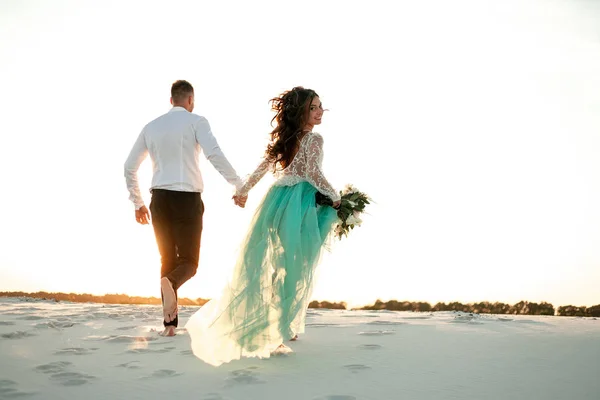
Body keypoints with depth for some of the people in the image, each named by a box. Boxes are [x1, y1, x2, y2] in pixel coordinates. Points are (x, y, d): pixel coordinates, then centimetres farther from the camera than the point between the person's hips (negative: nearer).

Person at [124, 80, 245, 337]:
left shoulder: (151, 126, 15)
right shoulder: (196, 121, 1)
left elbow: (129, 167, 17)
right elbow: (215, 154, -15)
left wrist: (137, 203, 25)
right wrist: (239, 186, -11)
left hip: (160, 199, 4)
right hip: (188, 199, -4)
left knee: (167, 260, 12)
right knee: (189, 261, 5)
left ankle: (170, 324, 6)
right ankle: (169, 283, -30)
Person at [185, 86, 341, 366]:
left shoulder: (283, 138, 15)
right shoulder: (314, 138, -6)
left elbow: (262, 168, 19)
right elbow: (314, 174, -16)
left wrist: (242, 191, 31)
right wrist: (335, 198, -4)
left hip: (275, 199, 7)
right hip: (298, 204, -7)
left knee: (260, 265, 12)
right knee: (292, 269, 0)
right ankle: (278, 332, 3)